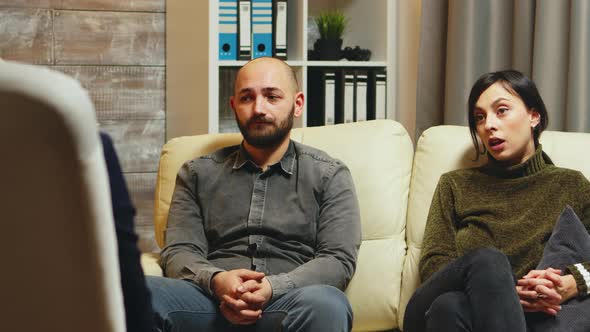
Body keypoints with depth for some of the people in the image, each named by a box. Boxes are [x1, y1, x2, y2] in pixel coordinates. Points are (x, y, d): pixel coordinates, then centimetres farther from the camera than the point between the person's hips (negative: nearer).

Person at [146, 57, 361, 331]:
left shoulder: (329, 175, 14)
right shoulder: (198, 173, 19)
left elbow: (339, 259, 2)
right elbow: (178, 252, 8)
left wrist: (273, 287, -16)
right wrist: (216, 280, -16)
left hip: (285, 305, -1)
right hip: (212, 304, 1)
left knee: (325, 304, -38)